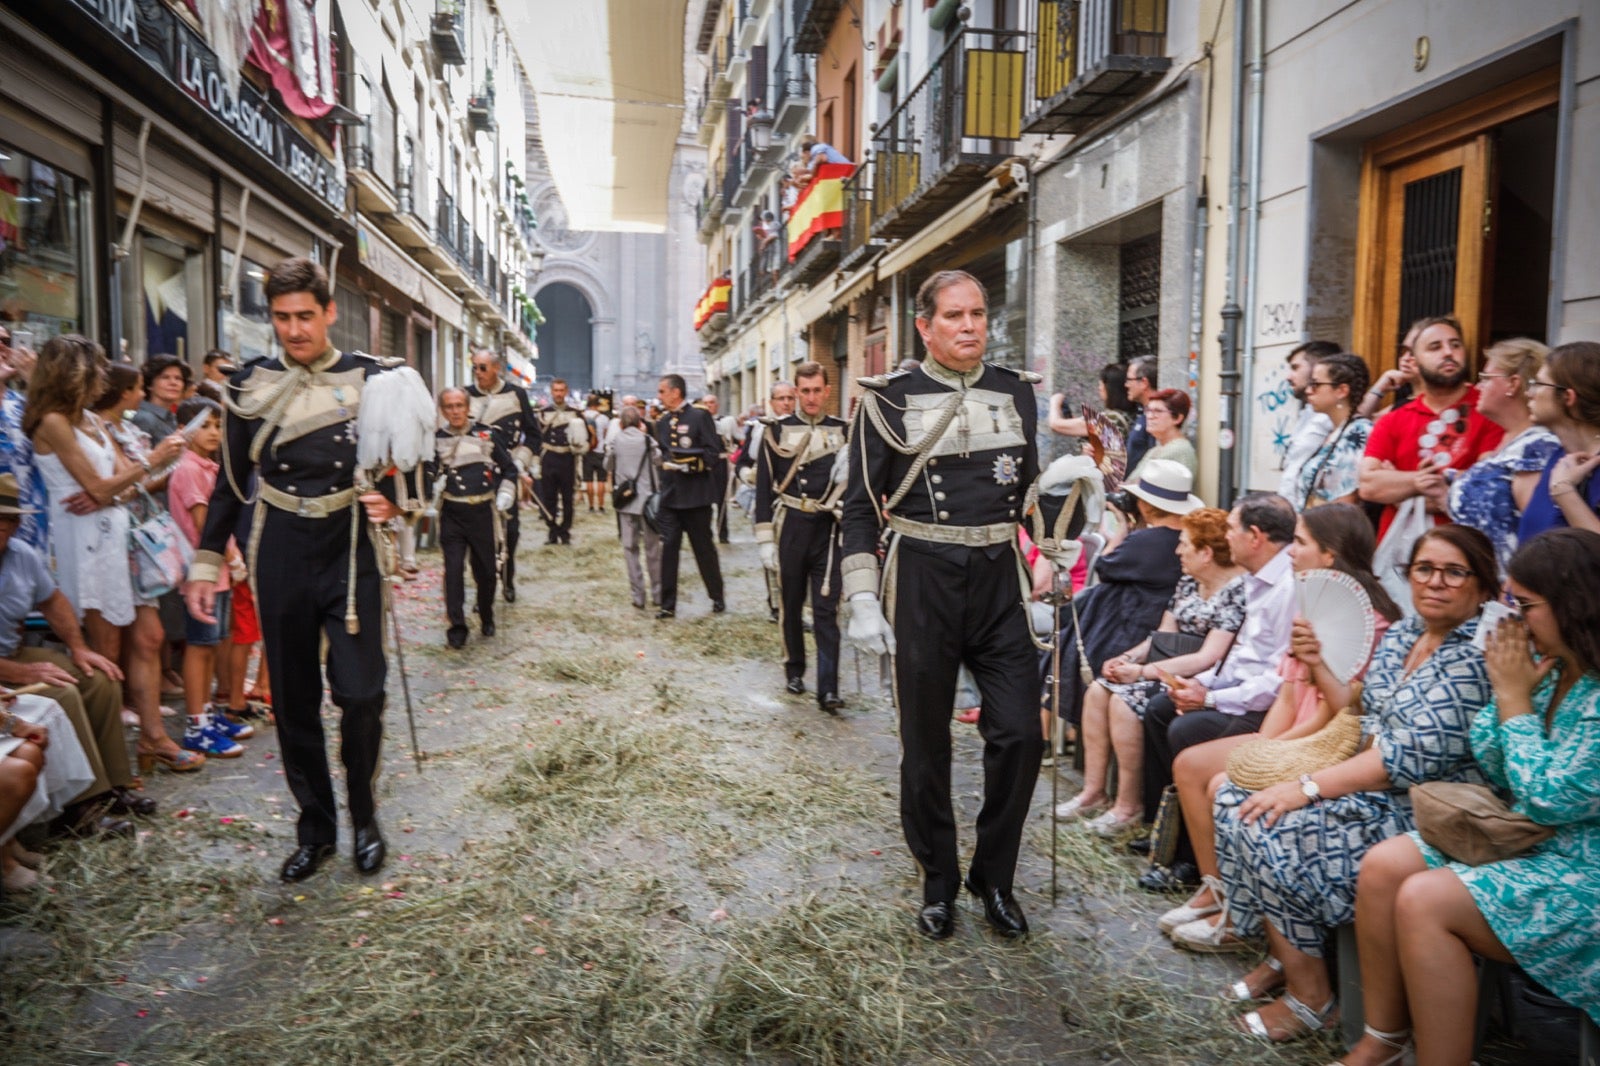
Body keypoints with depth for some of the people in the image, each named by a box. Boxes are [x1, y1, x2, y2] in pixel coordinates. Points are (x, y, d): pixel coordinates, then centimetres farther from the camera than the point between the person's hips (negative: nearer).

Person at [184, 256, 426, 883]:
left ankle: (364, 814, 17)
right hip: (280, 558, 2)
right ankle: (315, 827, 24)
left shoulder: (371, 379, 0)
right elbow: (231, 481, 10)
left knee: (360, 693, -8)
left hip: (350, 553, -2)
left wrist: (393, 503, -14)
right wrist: (205, 563, 8)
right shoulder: (251, 385, 4)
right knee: (293, 701, 8)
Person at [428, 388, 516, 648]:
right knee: (453, 569, -7)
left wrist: (505, 494, 0)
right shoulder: (436, 440, 3)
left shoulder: (487, 434, 5)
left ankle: (487, 617, 29)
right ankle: (457, 626, -1)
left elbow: (508, 468, 13)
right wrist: (434, 483, -13)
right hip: (451, 514, 0)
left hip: (482, 512, 1)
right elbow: (427, 472, 8)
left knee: (486, 569, 8)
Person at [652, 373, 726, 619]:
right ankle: (667, 604, 8)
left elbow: (713, 453, -10)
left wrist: (691, 463, -20)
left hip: (695, 495, -4)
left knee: (704, 547, 7)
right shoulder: (662, 421, 11)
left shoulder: (700, 416, -6)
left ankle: (717, 597, 24)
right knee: (667, 548, 1)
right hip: (669, 494, 4)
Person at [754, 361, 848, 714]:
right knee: (790, 603, 11)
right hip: (790, 528, 0)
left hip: (829, 529, 0)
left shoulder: (843, 431, 6)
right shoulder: (778, 431, 2)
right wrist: (766, 540, -3)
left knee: (826, 609, -4)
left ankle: (828, 688, -3)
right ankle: (794, 669, 29)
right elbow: (764, 487, 2)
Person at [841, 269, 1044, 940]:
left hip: (1001, 581, 3)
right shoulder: (889, 399, -3)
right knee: (926, 744, 7)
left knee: (1020, 735, -1)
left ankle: (995, 878, 21)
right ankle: (938, 883, 27)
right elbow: (861, 506, -2)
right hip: (922, 582, -3)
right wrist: (862, 600, -9)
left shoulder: (1017, 391, 8)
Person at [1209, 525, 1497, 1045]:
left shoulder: (1477, 655, -17)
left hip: (1417, 813, -9)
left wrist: (1309, 787, -24)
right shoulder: (1402, 634, 9)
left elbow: (1415, 758, -24)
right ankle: (1283, 955, 8)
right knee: (1237, 799, -4)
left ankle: (1310, 996, -5)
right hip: (1368, 785, 9)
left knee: (1270, 827, -22)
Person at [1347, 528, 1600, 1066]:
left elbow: (1549, 799, -23)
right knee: (1382, 866, -7)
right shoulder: (1552, 670, 4)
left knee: (1423, 902, -24)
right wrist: (1506, 689, -6)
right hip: (1526, 838, 9)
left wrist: (1514, 699, -14)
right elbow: (1491, 768, 6)